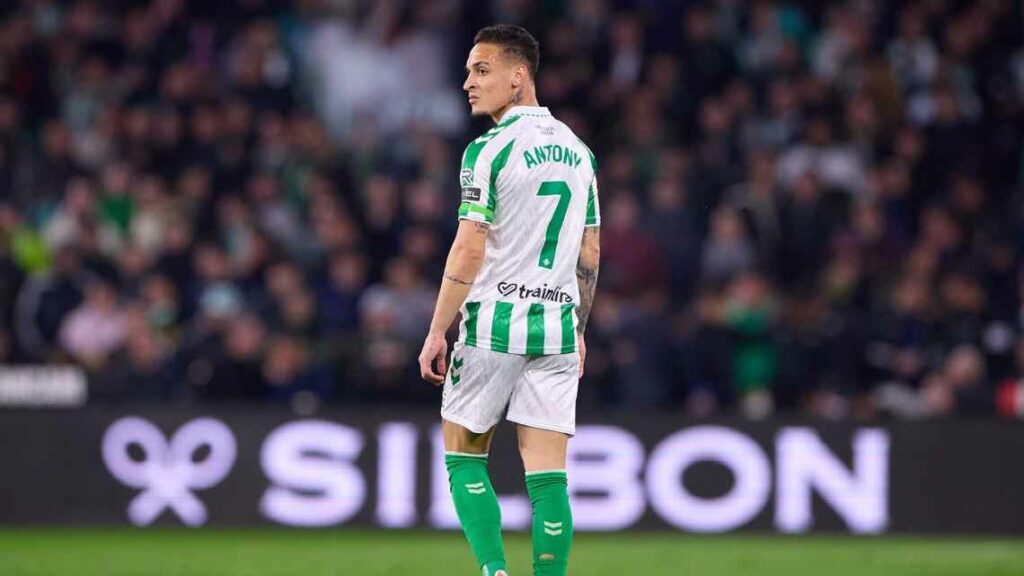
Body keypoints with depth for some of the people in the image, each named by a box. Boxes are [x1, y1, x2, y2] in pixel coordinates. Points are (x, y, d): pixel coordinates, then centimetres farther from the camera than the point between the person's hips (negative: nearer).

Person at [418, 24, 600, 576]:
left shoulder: (491, 149, -10)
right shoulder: (576, 150, 11)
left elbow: (470, 249, -14)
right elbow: (590, 252, 15)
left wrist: (436, 332, -9)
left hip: (494, 323, -5)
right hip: (557, 326, 5)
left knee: (463, 456, 8)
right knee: (547, 472, 3)